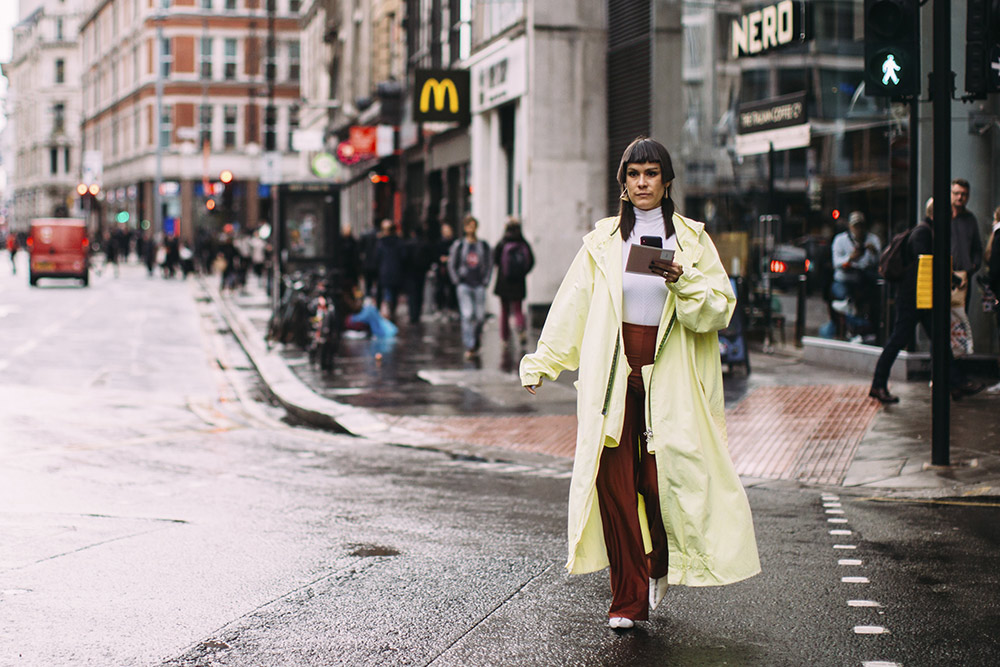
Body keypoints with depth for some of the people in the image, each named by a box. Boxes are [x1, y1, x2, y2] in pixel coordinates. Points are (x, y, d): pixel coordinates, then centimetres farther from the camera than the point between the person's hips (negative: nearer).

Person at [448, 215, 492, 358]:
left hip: (479, 285, 2)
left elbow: (489, 264, 12)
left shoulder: (483, 245, 7)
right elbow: (451, 264, 7)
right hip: (464, 285, -2)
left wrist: (485, 281, 2)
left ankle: (476, 345, 18)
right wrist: (457, 281, -1)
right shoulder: (459, 245, 3)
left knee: (480, 316, 1)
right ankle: (469, 347, -13)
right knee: (467, 315, -14)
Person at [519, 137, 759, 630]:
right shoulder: (604, 241, 8)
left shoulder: (692, 239, 6)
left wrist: (684, 283, -16)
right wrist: (542, 363, 7)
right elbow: (572, 307, 10)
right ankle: (628, 598, 5)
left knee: (662, 476, -6)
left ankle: (661, 561, 27)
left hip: (670, 373, -1)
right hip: (613, 372, 1)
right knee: (613, 479, -5)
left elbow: (721, 308, 1)